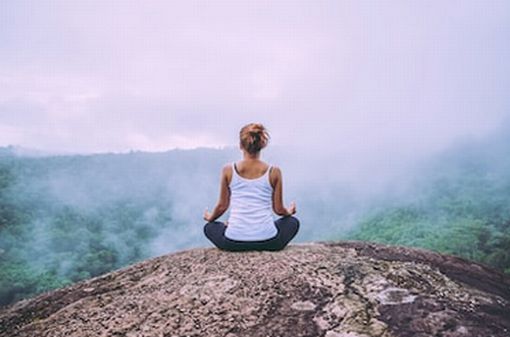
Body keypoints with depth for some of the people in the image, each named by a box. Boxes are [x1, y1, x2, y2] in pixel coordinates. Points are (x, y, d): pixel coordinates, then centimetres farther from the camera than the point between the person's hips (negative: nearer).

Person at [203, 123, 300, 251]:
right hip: (267, 241, -1)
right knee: (293, 222, 31)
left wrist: (210, 217, 31)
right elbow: (278, 209, 5)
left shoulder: (229, 170, -2)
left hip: (234, 242, 2)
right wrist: (289, 212, 29)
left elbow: (222, 206, 8)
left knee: (209, 227, 35)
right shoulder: (274, 172, -3)